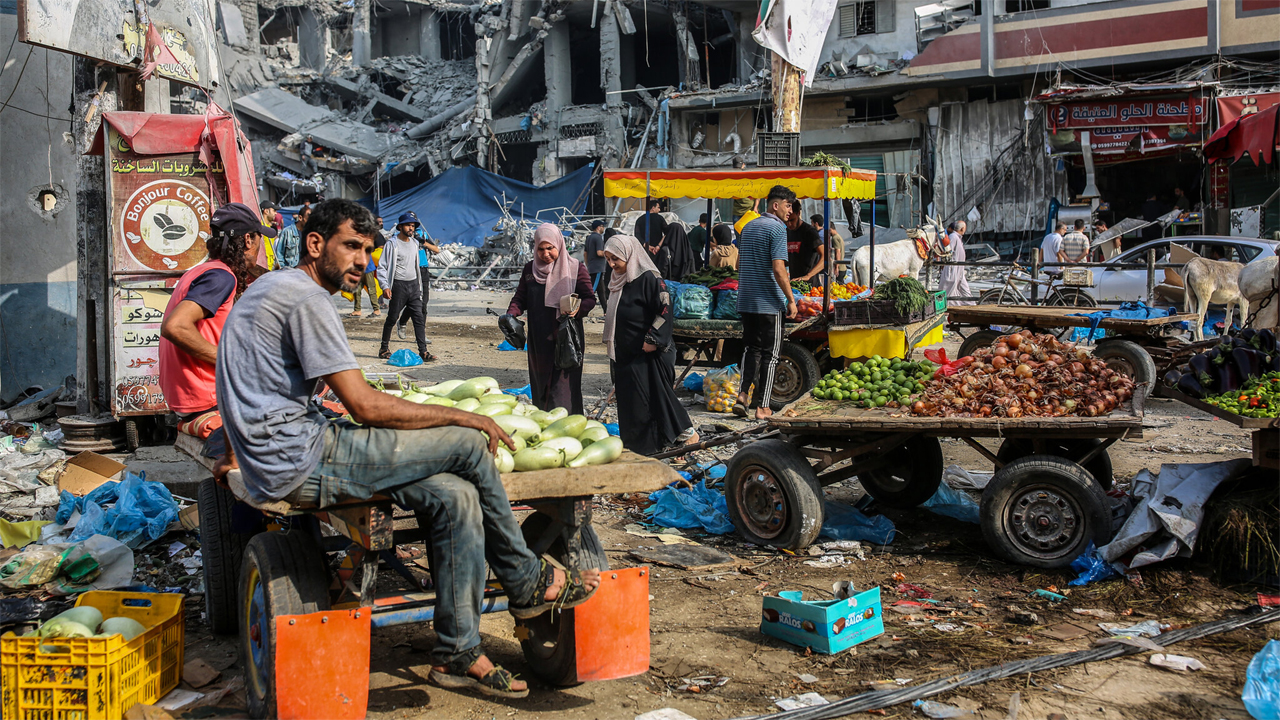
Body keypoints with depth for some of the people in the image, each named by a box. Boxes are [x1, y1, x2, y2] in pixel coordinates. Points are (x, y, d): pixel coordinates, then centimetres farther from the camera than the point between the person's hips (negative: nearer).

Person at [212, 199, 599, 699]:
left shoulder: (269, 287, 19)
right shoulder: (308, 299, -15)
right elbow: (365, 407, -19)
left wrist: (240, 453, 41)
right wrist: (464, 417, -11)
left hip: (278, 462, 10)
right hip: (300, 462, -10)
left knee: (455, 496, -2)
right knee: (468, 443, -12)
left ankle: (457, 654, 2)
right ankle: (529, 582, 6)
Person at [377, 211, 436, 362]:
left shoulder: (414, 243, 13)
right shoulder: (392, 244, -7)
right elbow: (382, 266, -7)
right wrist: (385, 286, -17)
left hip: (414, 284, 5)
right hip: (399, 285, -5)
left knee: (419, 318, -3)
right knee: (392, 318, 3)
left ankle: (423, 351, -6)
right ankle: (384, 348, 20)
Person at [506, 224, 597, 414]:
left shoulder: (576, 269, -3)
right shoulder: (530, 269, 9)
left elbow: (590, 298, -4)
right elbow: (521, 297, 12)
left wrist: (579, 308, -26)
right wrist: (511, 314, -8)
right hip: (538, 340, 5)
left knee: (563, 389, -9)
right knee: (540, 385, 12)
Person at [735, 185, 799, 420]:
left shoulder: (748, 227, 13)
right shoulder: (777, 228, -12)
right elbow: (778, 269, -19)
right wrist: (791, 300, -14)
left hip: (745, 301, 7)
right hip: (769, 302, -7)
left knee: (751, 348, 16)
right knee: (769, 354, 2)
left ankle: (742, 395, 1)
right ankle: (762, 407, 4)